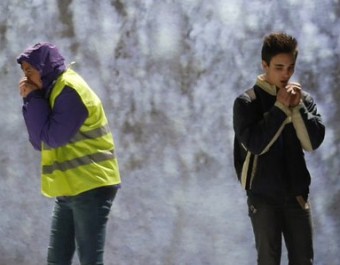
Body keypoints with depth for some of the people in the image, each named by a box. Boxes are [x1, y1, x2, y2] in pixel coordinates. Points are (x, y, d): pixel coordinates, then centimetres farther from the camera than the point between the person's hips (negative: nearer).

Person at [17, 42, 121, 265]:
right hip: (70, 190, 10)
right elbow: (40, 142, 13)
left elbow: (52, 138, -19)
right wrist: (31, 101, 4)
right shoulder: (52, 91, 15)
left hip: (91, 188, -10)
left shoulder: (70, 90, -14)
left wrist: (34, 99, -10)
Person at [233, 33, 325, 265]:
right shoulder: (247, 102, -5)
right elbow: (255, 144, -17)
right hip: (263, 195, -3)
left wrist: (297, 107, -14)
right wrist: (280, 107, -16)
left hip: (296, 195, 3)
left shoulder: (304, 98, 4)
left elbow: (314, 142, -5)